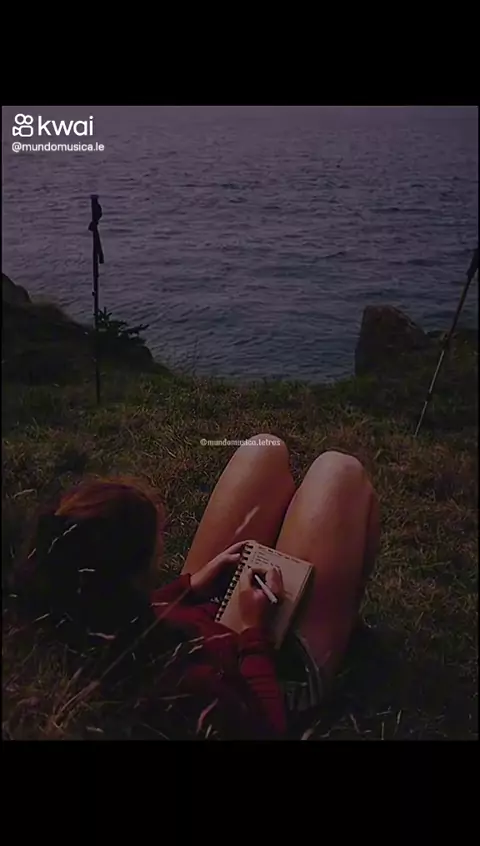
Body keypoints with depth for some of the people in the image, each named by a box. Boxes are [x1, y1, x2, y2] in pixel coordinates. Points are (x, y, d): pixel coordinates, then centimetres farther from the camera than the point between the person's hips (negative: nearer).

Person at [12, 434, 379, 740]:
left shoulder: (66, 618, -22)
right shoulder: (176, 677, -44)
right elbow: (266, 729, -27)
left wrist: (192, 585, -9)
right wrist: (254, 631, -24)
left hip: (212, 613, 6)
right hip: (281, 659, -5)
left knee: (266, 450, 6)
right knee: (340, 471, -3)